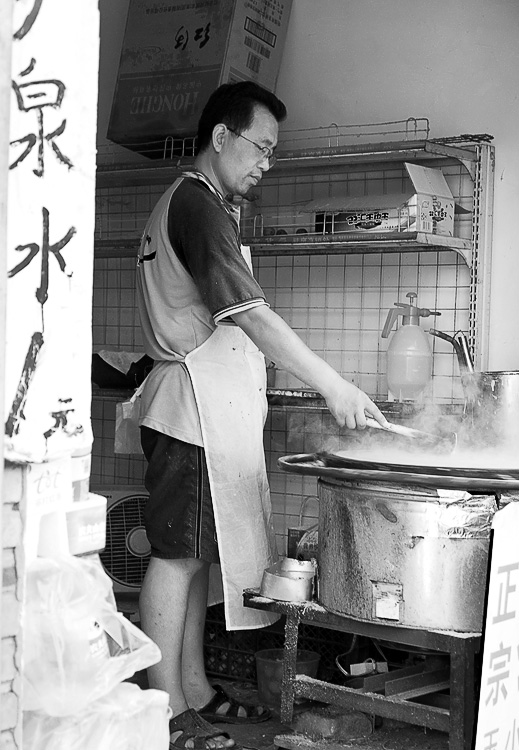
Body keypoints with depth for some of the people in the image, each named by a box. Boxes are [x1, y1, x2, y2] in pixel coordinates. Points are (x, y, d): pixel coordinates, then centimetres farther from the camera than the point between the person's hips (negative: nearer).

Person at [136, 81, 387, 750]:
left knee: (194, 555, 13)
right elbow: (249, 312, -23)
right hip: (195, 409, -10)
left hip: (210, 410, 10)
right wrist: (332, 384, -24)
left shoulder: (191, 203, 21)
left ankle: (194, 690, 21)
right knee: (177, 556, -6)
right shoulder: (197, 205, -13)